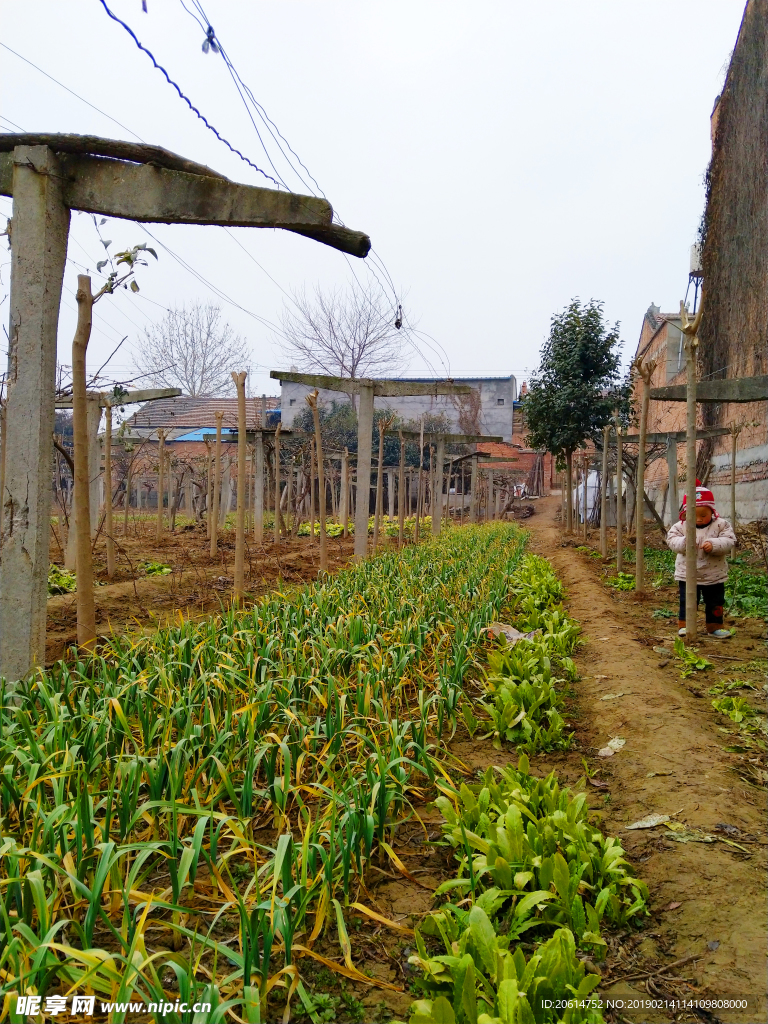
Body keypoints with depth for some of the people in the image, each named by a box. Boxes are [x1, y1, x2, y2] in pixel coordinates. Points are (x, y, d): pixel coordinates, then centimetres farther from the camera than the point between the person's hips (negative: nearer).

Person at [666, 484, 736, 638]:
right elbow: (672, 540, -10)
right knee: (687, 600, 5)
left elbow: (729, 541, -14)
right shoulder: (681, 526, -6)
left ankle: (715, 625, 26)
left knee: (715, 602, 12)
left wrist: (714, 545, -31)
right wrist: (684, 542, -30)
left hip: (714, 575, 1)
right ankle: (684, 625, 17)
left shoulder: (721, 525, -7)